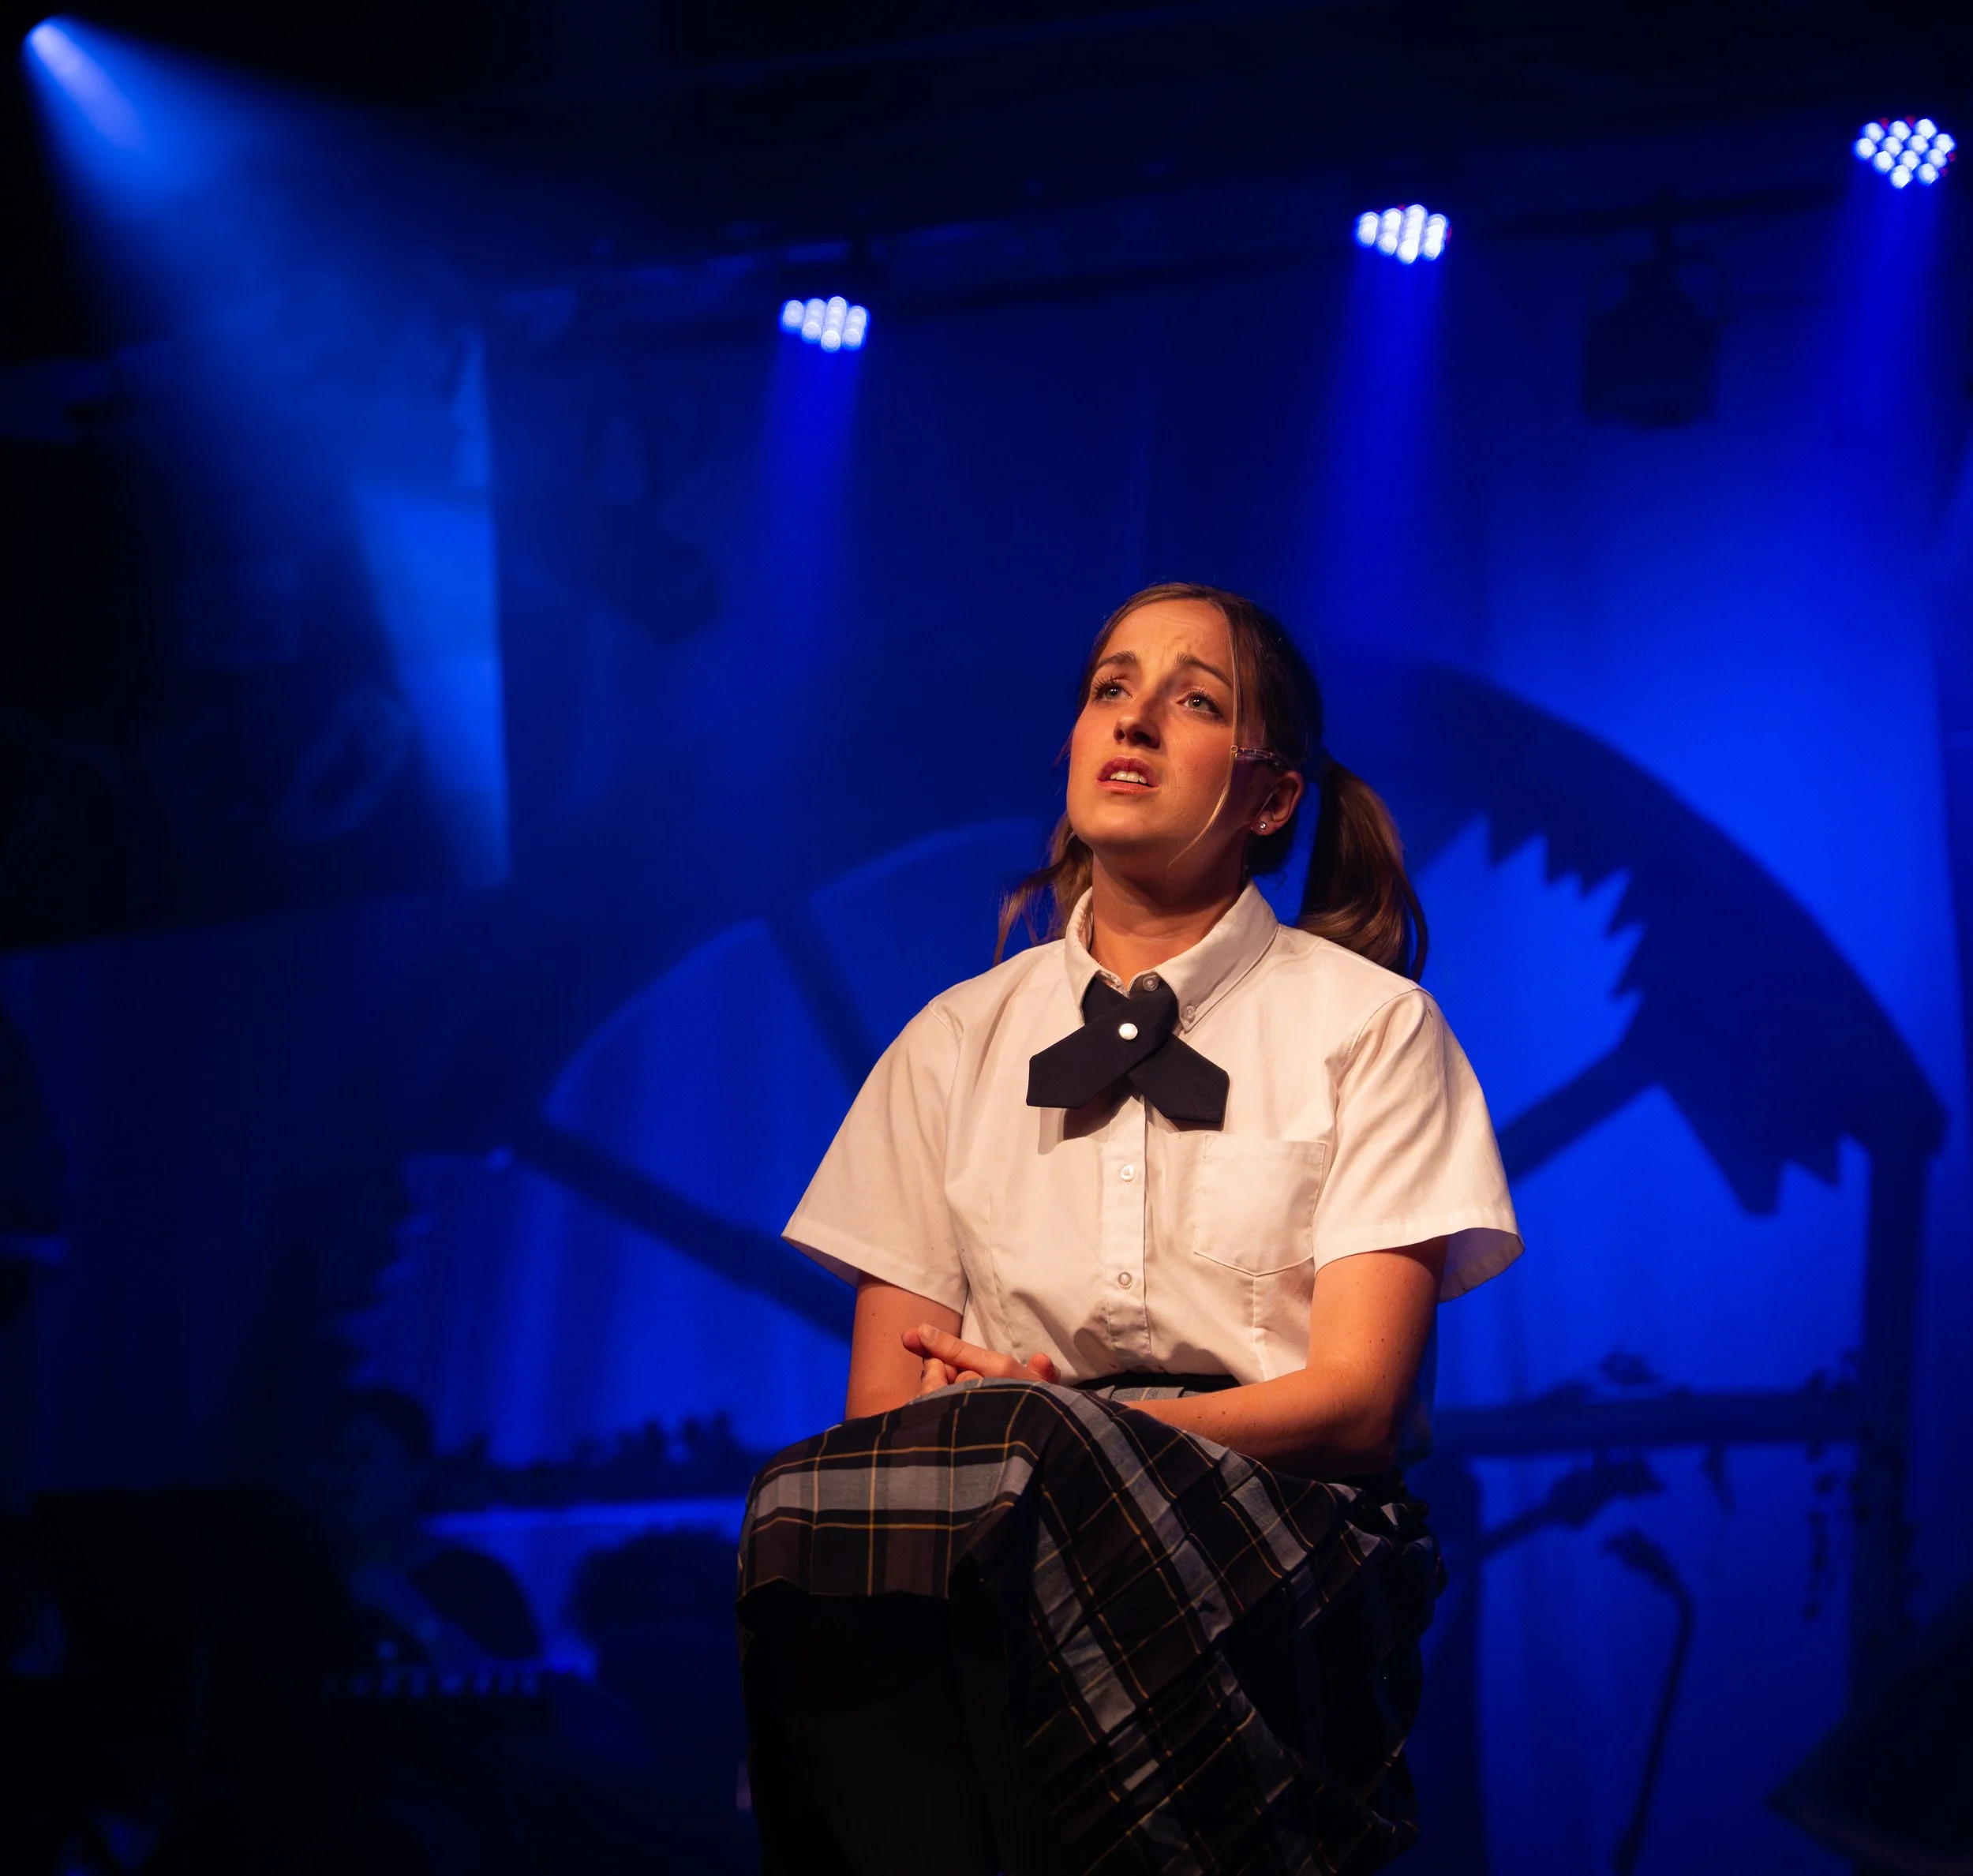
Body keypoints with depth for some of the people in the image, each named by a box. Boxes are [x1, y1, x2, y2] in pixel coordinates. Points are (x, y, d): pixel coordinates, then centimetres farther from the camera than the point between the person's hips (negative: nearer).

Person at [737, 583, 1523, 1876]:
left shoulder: (1370, 1026, 7)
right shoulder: (954, 1044, 16)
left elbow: (1355, 1400, -3)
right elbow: (884, 1411, 10)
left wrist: (1042, 1429, -17)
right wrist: (1017, 1434, -15)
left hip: (1277, 1550, -2)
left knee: (1030, 1477, -37)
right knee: (826, 1513, -34)